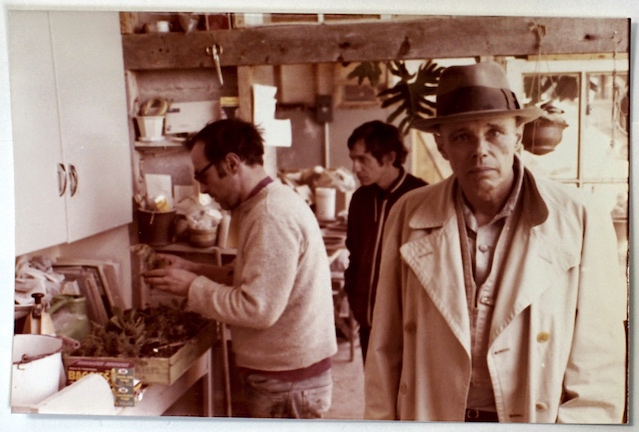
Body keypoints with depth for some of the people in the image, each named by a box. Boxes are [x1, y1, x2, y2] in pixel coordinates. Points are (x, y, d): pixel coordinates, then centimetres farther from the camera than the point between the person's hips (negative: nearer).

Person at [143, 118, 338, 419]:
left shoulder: (273, 216, -23)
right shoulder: (269, 204, 10)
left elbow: (258, 308, -26)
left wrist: (192, 287, -16)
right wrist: (192, 270, 5)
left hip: (287, 380, -10)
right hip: (282, 372, 10)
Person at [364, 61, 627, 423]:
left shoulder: (580, 222, -12)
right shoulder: (409, 216, -6)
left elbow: (600, 366, -9)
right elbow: (387, 348, 0)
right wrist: (382, 418, 0)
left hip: (536, 418, -1)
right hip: (430, 415, 2)